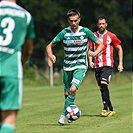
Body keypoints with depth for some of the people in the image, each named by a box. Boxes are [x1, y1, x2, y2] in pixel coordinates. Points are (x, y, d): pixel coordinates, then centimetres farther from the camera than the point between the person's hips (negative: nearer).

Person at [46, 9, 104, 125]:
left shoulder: (85, 31, -5)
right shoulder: (64, 33, -3)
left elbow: (100, 44, 2)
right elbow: (49, 46, 3)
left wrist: (95, 52, -20)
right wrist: (50, 55, -18)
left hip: (81, 65, -2)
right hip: (67, 66, 2)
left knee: (73, 89, -22)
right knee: (67, 93, 6)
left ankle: (64, 114, -10)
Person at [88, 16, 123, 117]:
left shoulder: (111, 36, -1)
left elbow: (119, 49, 7)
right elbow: (90, 49, 16)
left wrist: (120, 64, 1)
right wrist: (90, 61, -2)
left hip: (108, 64, -5)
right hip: (97, 66, 5)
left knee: (103, 84, -22)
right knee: (102, 88, 6)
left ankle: (105, 108, -23)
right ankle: (111, 109, 15)